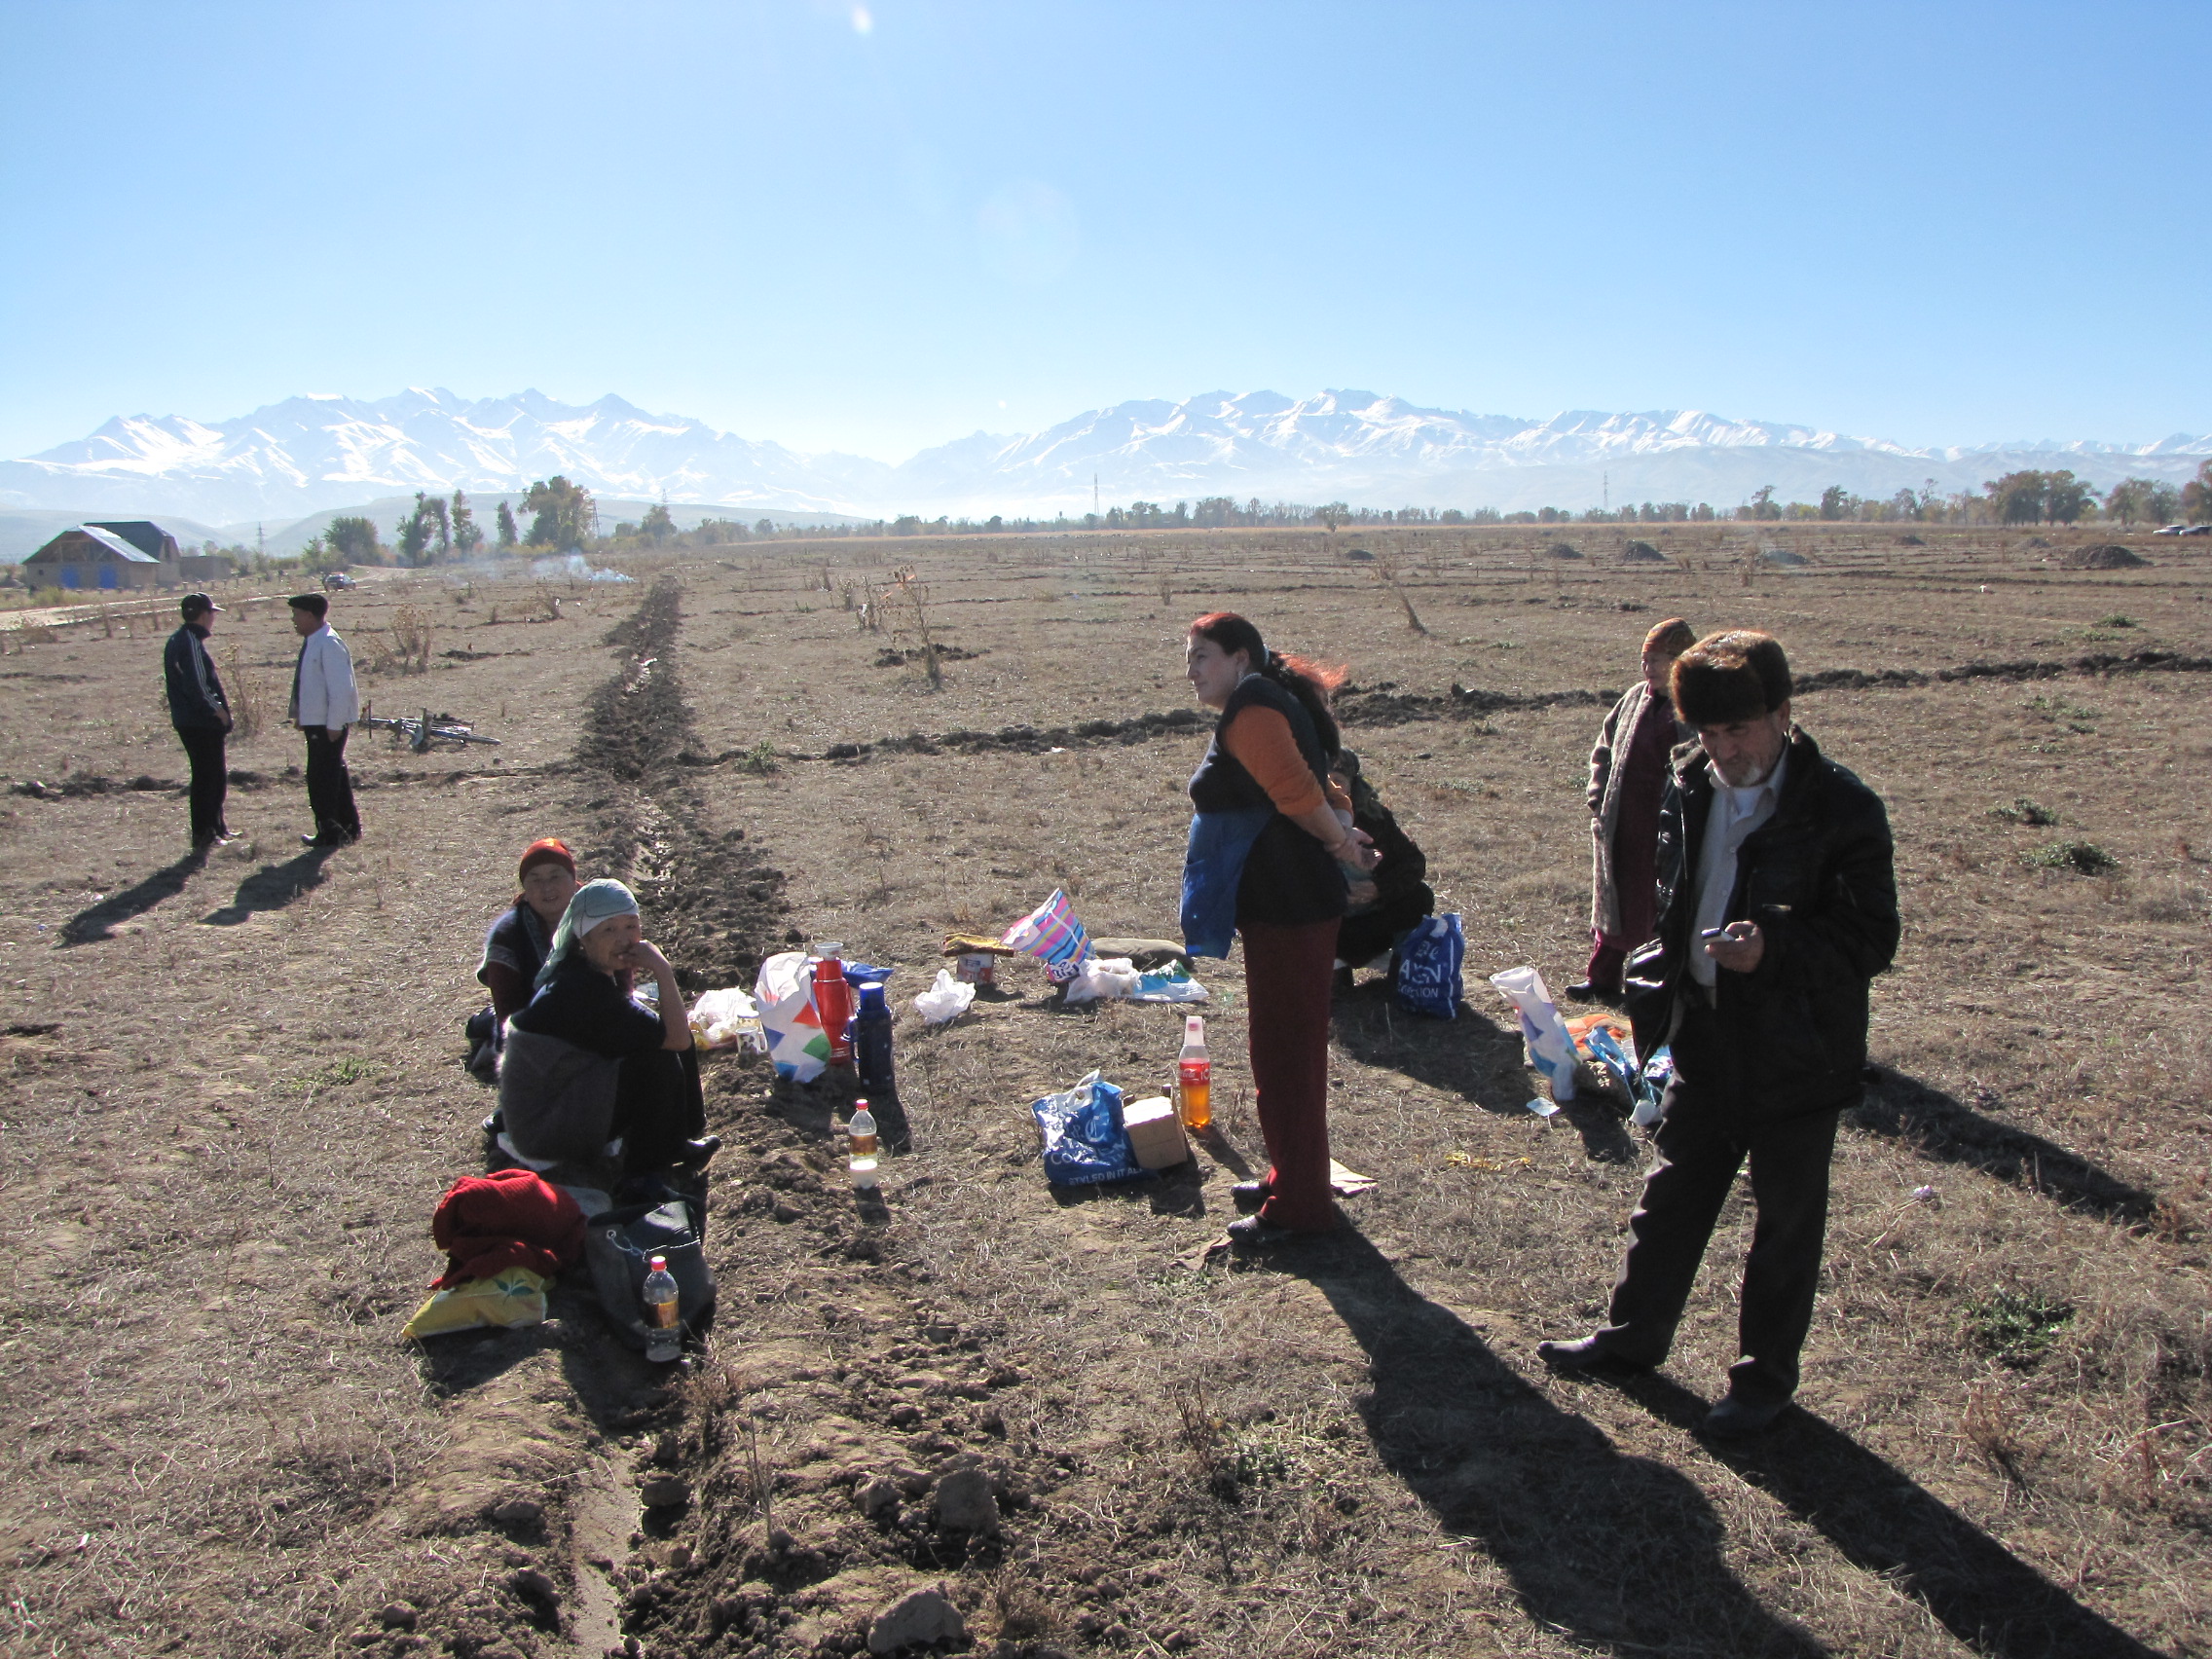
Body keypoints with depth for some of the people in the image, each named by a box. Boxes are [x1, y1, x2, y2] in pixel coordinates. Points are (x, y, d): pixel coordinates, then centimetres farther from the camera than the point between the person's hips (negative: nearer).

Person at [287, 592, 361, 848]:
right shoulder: (311, 642, 12)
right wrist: (298, 713, 16)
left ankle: (330, 832, 2)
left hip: (328, 724, -10)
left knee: (322, 777, -5)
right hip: (315, 721, 10)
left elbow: (340, 689, -22)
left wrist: (334, 724, -21)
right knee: (334, 775, 16)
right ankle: (349, 828, 25)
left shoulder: (329, 644, -18)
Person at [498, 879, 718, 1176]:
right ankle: (650, 1163, -1)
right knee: (660, 1059, -19)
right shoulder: (584, 991, -28)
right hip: (545, 1132, -9)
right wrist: (663, 971, -23)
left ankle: (681, 1135, 13)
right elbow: (677, 1037, -26)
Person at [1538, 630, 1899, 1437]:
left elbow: (1873, 937, -16)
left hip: (1797, 1050, -6)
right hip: (1705, 1034, 6)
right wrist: (1662, 990, 12)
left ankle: (1765, 1376, 27)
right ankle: (1634, 1334, 35)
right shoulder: (1691, 789, 3)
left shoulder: (1842, 808, -16)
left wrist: (1775, 947, -30)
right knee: (1674, 1193, 18)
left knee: (1786, 1215, 11)